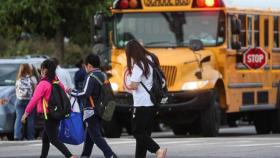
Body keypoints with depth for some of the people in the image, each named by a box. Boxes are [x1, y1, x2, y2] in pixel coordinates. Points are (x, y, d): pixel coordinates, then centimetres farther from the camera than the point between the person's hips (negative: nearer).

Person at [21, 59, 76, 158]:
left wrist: (26, 113, -13)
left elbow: (35, 99, -18)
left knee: (53, 139, -7)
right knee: (45, 138, 19)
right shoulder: (57, 82, 8)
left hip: (49, 115, -8)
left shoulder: (43, 84, -15)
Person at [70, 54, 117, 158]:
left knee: (96, 136, -9)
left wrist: (72, 93, -12)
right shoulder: (102, 76, 13)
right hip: (100, 110, 9)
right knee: (89, 134, 18)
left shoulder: (91, 77, -14)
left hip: (91, 110, -9)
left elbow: (85, 93, -24)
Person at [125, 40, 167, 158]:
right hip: (152, 103, 8)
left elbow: (134, 85, -23)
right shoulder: (151, 59, 8)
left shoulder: (138, 65, -17)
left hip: (141, 105, -8)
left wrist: (128, 86, -3)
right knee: (144, 132, 14)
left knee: (138, 132, -3)